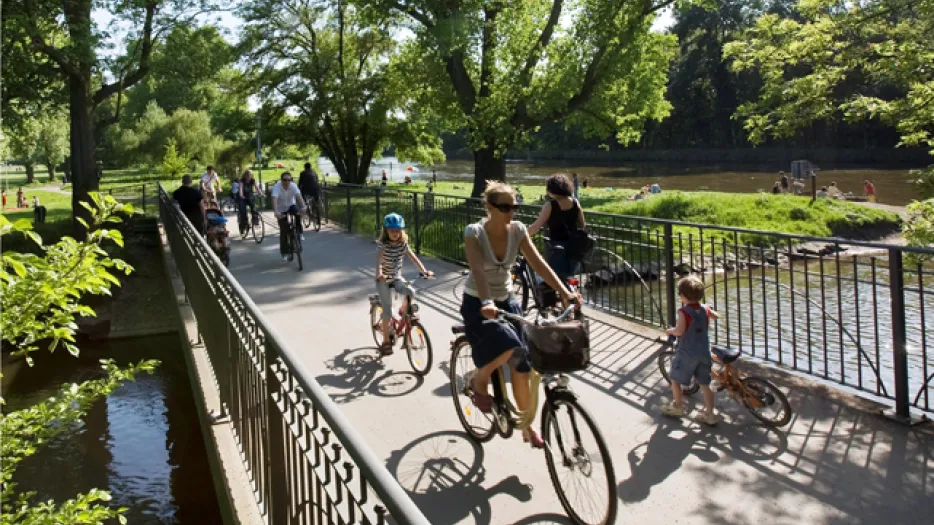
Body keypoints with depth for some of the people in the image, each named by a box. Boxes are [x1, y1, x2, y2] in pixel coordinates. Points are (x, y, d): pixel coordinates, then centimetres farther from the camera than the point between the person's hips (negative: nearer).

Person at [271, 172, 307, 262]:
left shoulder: (293, 186, -20)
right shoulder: (277, 187, -26)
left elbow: (298, 196, -35)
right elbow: (274, 199, -40)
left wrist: (303, 207, -53)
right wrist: (276, 212, -56)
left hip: (291, 206, 1)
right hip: (281, 209, -1)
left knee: (297, 213, -34)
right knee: (284, 231, -4)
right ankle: (284, 253, 9)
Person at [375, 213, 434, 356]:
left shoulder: (403, 243, -4)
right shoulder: (382, 244, -18)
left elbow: (413, 257, -9)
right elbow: (379, 260, -33)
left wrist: (424, 270, -23)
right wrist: (379, 274, -52)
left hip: (397, 277, 4)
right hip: (383, 280, -4)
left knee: (410, 292, -27)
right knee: (387, 312, -7)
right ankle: (386, 342, 7)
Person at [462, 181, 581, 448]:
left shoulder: (517, 230, -7)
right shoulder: (474, 233, -20)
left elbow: (538, 263, -13)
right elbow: (478, 270, -33)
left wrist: (564, 291, -26)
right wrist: (486, 303, -50)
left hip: (506, 300, 5)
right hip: (477, 303, -5)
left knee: (521, 362, -3)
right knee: (509, 347, -30)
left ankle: (528, 424, 14)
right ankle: (479, 381, 0)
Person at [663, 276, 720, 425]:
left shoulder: (684, 312, -15)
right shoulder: (705, 309, 4)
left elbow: (679, 330, -28)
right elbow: (716, 316, 25)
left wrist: (670, 331, -9)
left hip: (687, 353, -6)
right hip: (704, 353, 6)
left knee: (675, 379, 14)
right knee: (705, 384, 13)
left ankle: (678, 407, 23)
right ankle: (710, 414, 14)